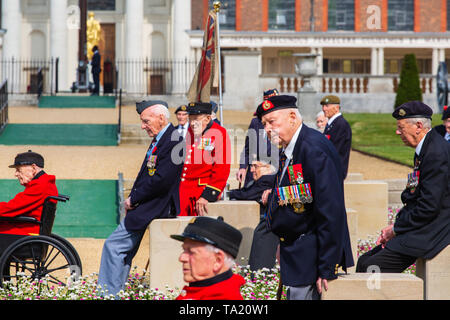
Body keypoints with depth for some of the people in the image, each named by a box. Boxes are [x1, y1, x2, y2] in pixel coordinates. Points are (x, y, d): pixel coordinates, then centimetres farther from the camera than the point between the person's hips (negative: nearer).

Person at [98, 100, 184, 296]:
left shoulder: (173, 142, -15)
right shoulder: (158, 141, 16)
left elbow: (161, 180, -23)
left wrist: (133, 199, -14)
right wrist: (133, 199, 5)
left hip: (157, 208, -10)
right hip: (146, 207, 10)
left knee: (113, 245, -12)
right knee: (124, 252, 10)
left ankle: (107, 293, -6)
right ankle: (113, 294, 15)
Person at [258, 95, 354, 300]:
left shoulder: (314, 150, -22)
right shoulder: (287, 150, 9)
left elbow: (331, 212, -24)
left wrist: (326, 269, -23)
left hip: (310, 256, -9)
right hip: (293, 252, 10)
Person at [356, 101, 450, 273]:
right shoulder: (425, 149, 15)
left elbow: (429, 207, -22)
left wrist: (395, 229, -12)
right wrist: (396, 225, 6)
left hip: (430, 235, -10)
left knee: (370, 267, -18)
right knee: (364, 261, 4)